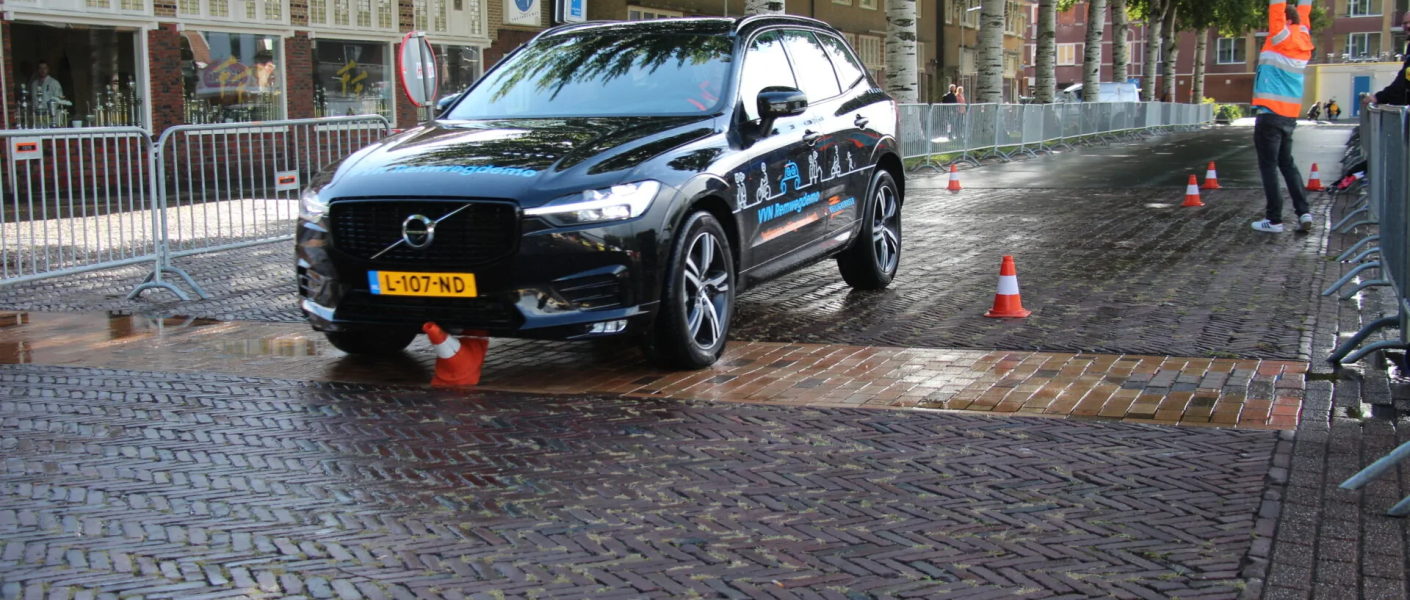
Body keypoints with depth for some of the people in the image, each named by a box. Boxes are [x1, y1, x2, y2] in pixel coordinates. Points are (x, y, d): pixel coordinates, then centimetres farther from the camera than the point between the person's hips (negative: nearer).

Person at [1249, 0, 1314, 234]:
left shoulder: (1282, 37, -10)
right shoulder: (1303, 40, 8)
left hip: (1270, 114, -8)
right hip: (1290, 116, 8)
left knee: (1269, 166, -3)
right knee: (1287, 164, 16)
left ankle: (1274, 220, -3)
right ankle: (1304, 213, 7)